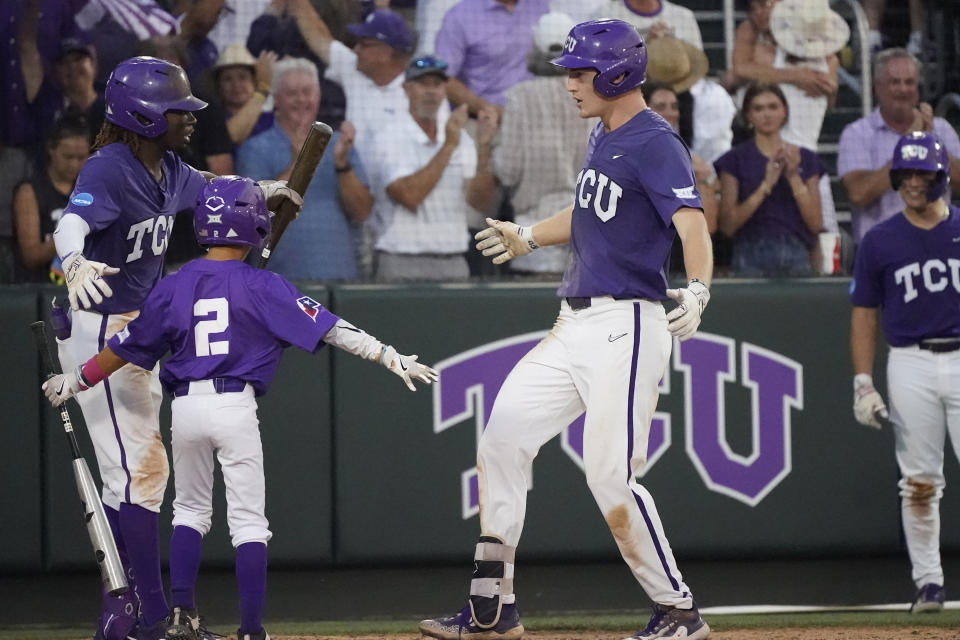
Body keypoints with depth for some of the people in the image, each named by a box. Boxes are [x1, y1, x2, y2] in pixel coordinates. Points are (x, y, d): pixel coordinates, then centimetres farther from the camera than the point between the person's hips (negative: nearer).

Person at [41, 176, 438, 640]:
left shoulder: (173, 287, 3)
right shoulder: (262, 287, -5)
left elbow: (126, 348, 10)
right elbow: (332, 330, -9)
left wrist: (76, 380, 24)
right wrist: (390, 357, -8)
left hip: (186, 407, 3)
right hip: (235, 409, -3)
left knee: (190, 512, 19)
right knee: (248, 523, 2)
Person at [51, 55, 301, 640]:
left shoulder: (167, 169, 6)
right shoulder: (109, 169, -21)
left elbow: (206, 187, 30)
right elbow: (71, 223, -40)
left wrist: (265, 191, 31)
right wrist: (74, 264, -60)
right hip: (100, 332, -10)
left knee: (147, 471, 14)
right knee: (132, 471, -12)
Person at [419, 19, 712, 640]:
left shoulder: (655, 143, -15)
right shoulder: (604, 136, 14)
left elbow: (691, 221, -30)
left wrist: (697, 290, -45)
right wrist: (527, 237, 37)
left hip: (626, 326, -10)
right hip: (575, 326, 10)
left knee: (612, 478, -12)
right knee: (503, 437, 5)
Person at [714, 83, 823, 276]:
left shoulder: (805, 158, 13)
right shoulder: (736, 159, 6)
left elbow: (816, 224, 6)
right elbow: (728, 225, -4)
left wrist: (794, 178, -6)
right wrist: (766, 185, -12)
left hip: (797, 259, 2)